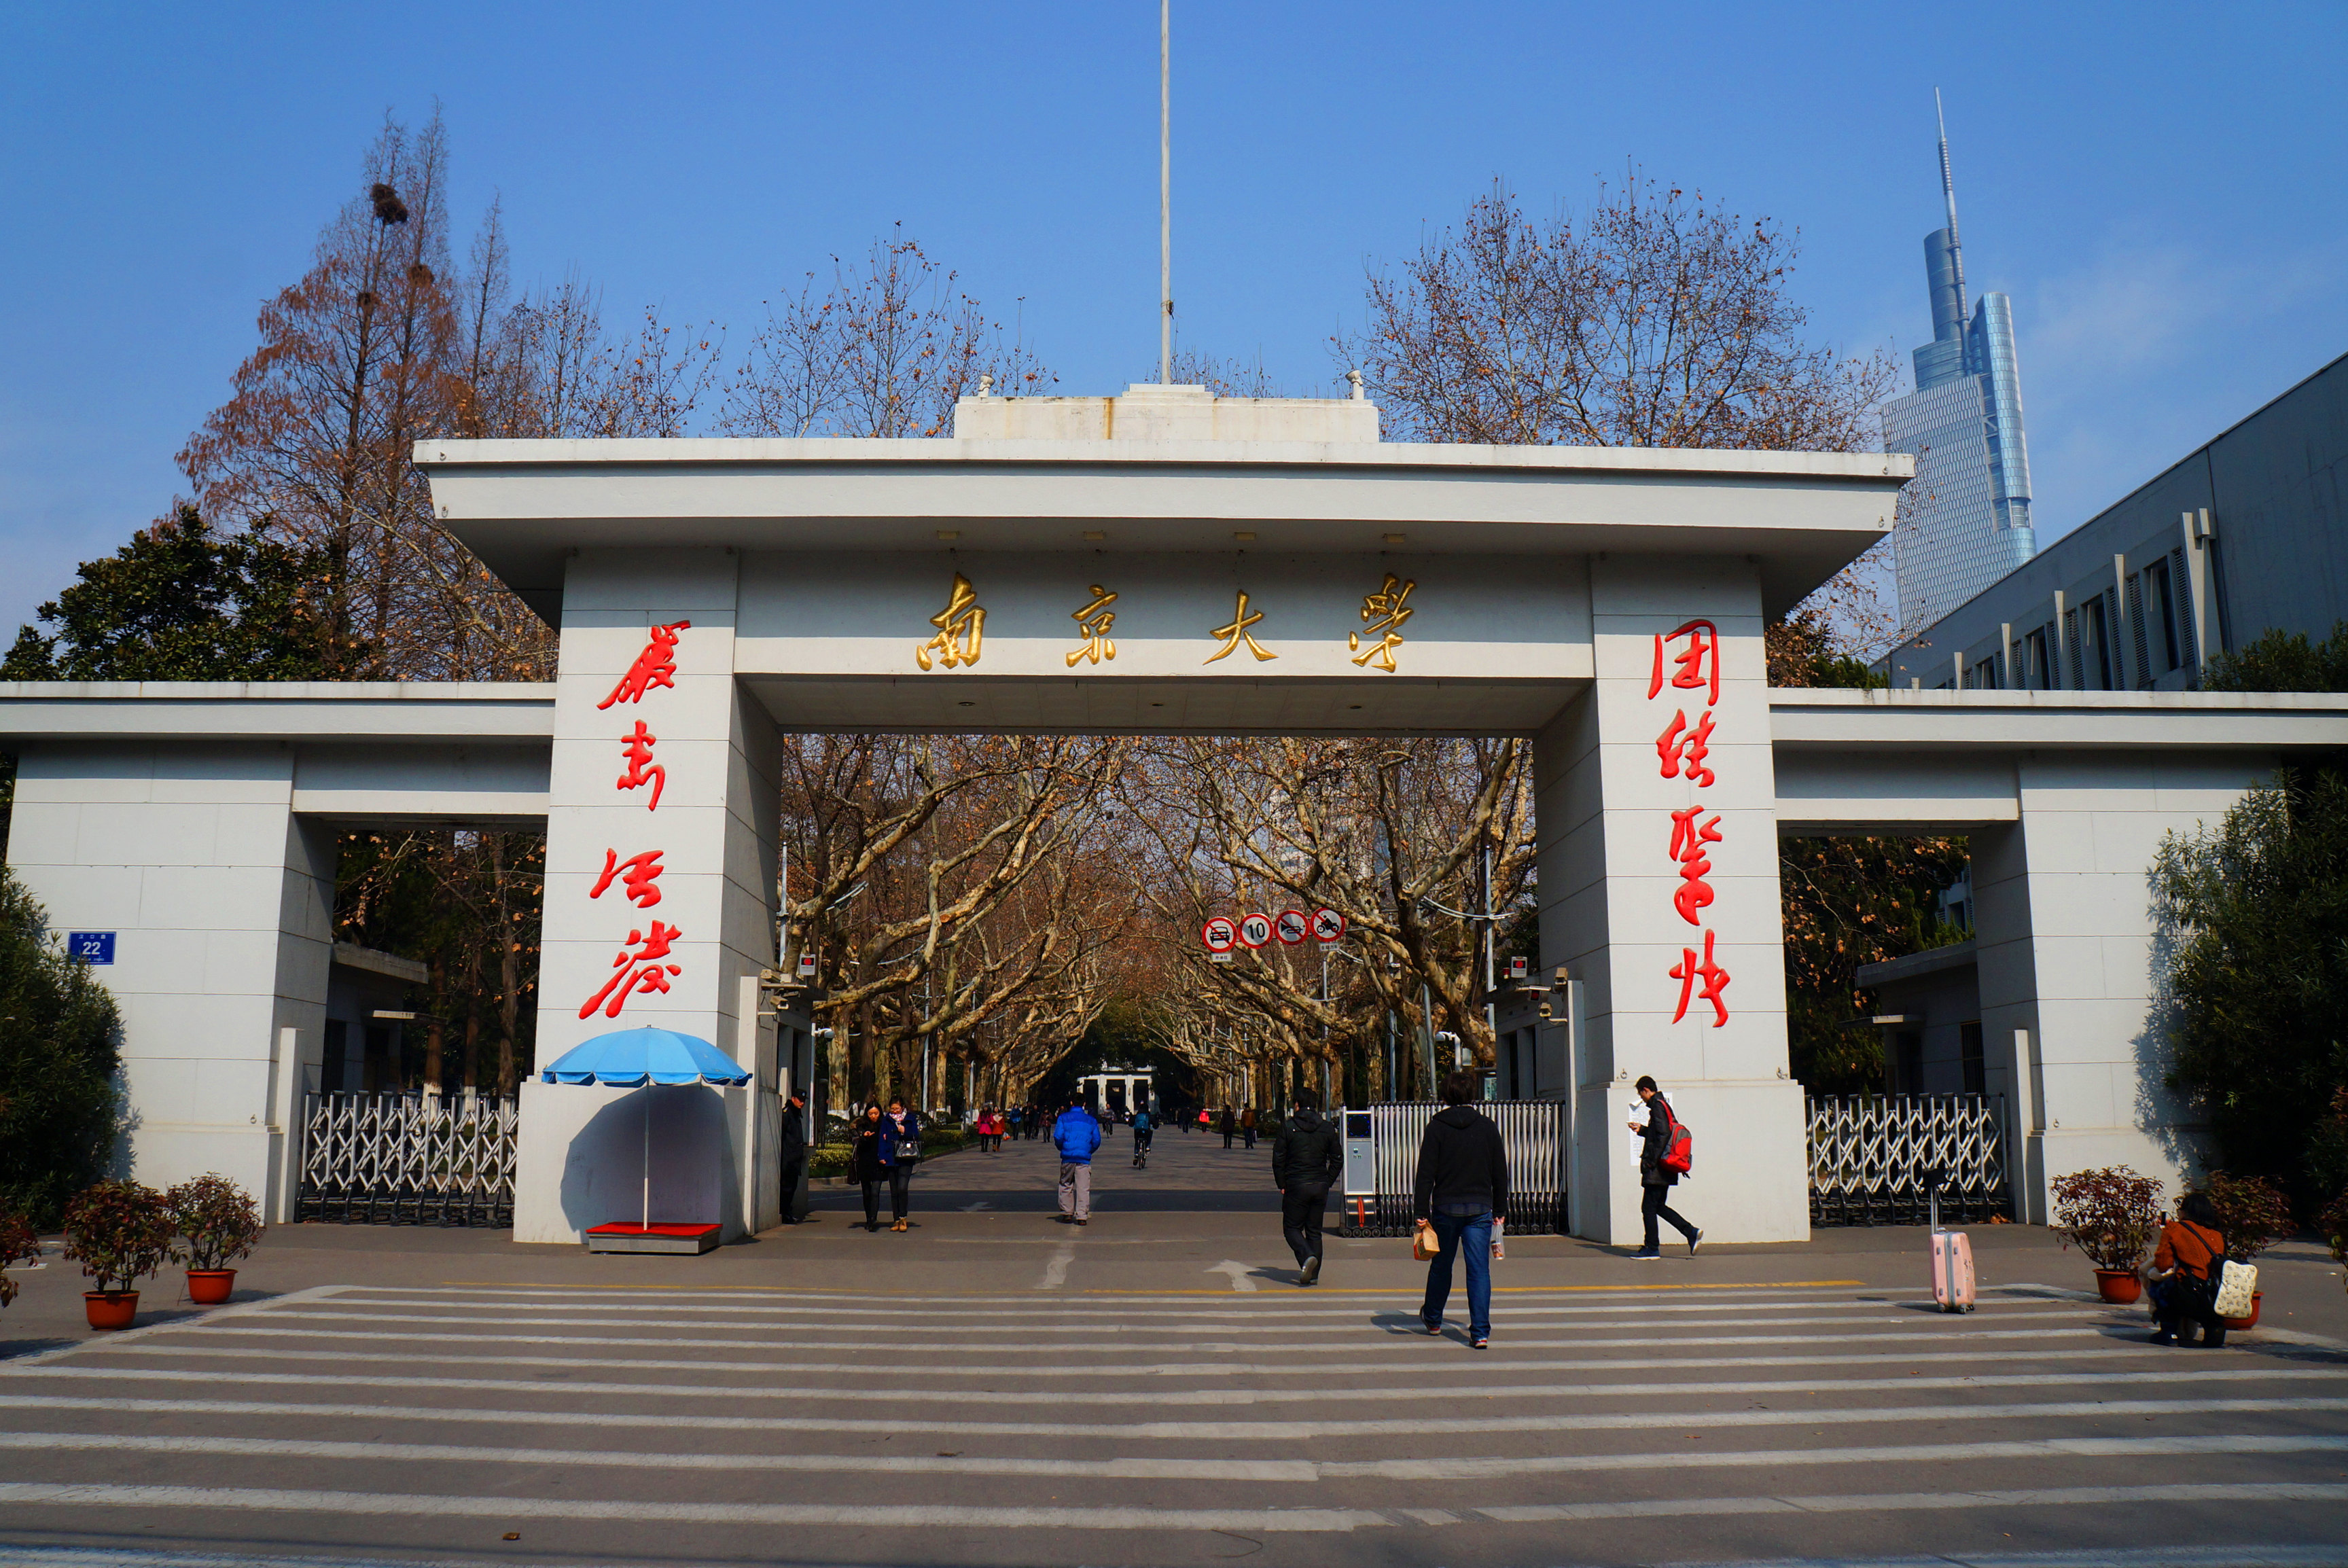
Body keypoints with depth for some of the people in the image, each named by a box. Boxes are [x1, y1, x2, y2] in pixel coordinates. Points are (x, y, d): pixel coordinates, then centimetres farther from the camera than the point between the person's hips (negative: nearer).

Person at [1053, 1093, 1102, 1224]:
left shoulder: (1064, 1118, 2)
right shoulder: (1091, 1121, 8)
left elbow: (1058, 1137, -5)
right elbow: (1097, 1140, 6)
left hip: (1068, 1158, 0)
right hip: (1084, 1159, 0)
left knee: (1066, 1185, 15)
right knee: (1083, 1188, 0)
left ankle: (1067, 1212, 19)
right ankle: (1082, 1216, -6)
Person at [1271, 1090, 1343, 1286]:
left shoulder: (1288, 1128, -4)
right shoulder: (1327, 1129, 4)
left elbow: (1278, 1159, -5)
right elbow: (1338, 1159, 6)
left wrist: (1282, 1185, 4)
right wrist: (1327, 1183, 13)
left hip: (1296, 1186, -3)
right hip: (1320, 1186, 3)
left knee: (1292, 1228, 6)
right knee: (1314, 1230, 12)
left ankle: (1307, 1256, -19)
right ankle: (1313, 1274, 10)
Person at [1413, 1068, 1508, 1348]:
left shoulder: (1436, 1127, -4)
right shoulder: (1487, 1126, 3)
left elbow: (1426, 1174, -7)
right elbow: (1500, 1171, 8)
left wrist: (1420, 1212, -6)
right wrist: (1500, 1209, 16)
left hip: (1446, 1208, -1)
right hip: (1480, 1209, 1)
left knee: (1441, 1265, 16)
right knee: (1480, 1269, 0)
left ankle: (1433, 1319, 34)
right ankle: (1480, 1332, -7)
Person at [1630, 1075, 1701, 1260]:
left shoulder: (1657, 1106, -13)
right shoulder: (1664, 1105, 16)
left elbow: (1662, 1135, -21)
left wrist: (1651, 1161, -19)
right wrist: (1642, 1129, 34)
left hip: (1657, 1169, -10)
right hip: (1666, 1169, 10)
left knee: (1649, 1208, -3)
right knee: (1659, 1206, 15)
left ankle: (1651, 1249, 1)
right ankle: (1691, 1232, 8)